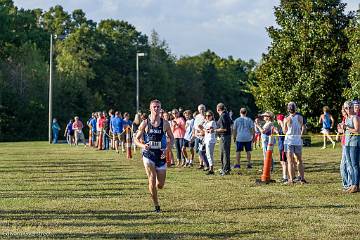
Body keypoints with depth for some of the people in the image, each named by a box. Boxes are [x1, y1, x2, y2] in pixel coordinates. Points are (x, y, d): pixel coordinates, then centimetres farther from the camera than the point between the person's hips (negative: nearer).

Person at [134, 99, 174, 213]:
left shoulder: (165, 123, 1)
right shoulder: (145, 123, -2)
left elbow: (171, 138, 11)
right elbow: (136, 139, 4)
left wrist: (167, 149, -5)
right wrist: (143, 145, -17)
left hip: (161, 156, 2)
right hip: (148, 154, -2)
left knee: (160, 185, 4)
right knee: (152, 180, -15)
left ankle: (153, 190, 40)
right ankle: (156, 205, -3)